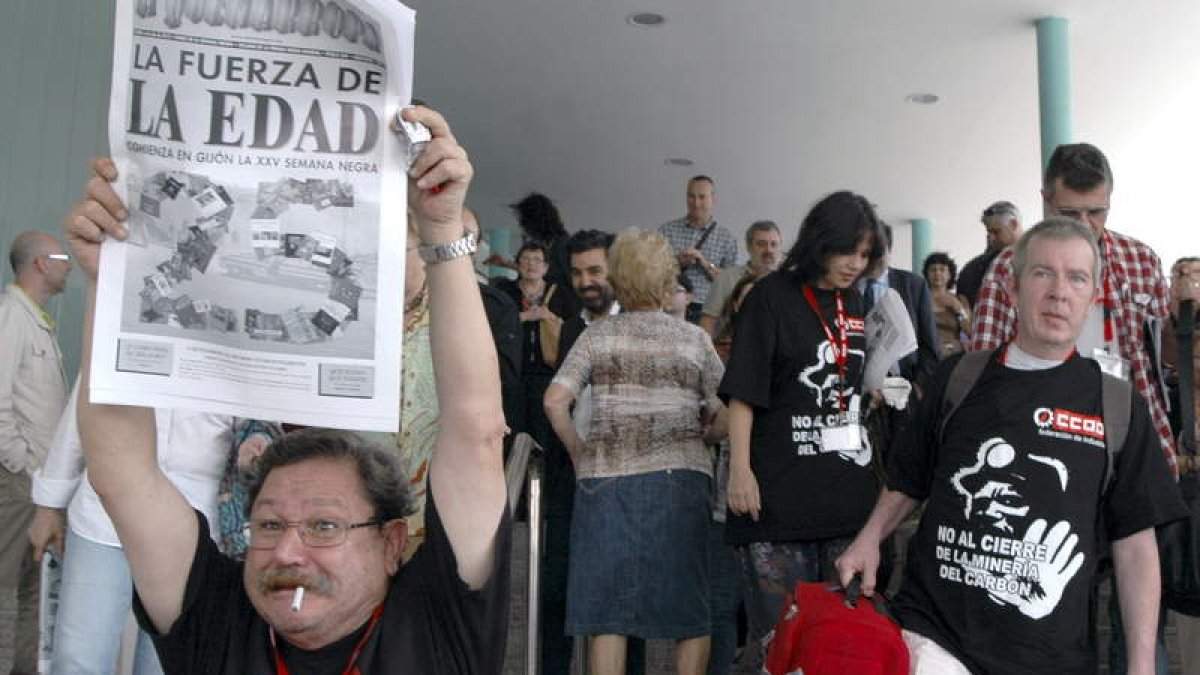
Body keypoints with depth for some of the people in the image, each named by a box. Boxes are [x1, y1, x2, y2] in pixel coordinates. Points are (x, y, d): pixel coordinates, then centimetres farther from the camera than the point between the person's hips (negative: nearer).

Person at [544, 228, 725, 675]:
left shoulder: (597, 336, 7)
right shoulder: (694, 339, 8)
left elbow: (555, 401, -3)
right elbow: (724, 414, 4)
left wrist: (580, 455, 8)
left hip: (605, 476, 1)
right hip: (678, 475, 0)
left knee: (607, 606, 8)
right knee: (689, 605, 10)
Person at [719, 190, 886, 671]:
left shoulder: (852, 301, 14)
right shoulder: (772, 297, -4)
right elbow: (743, 393, -10)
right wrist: (740, 468, -17)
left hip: (849, 488, 6)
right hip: (780, 494, -6)